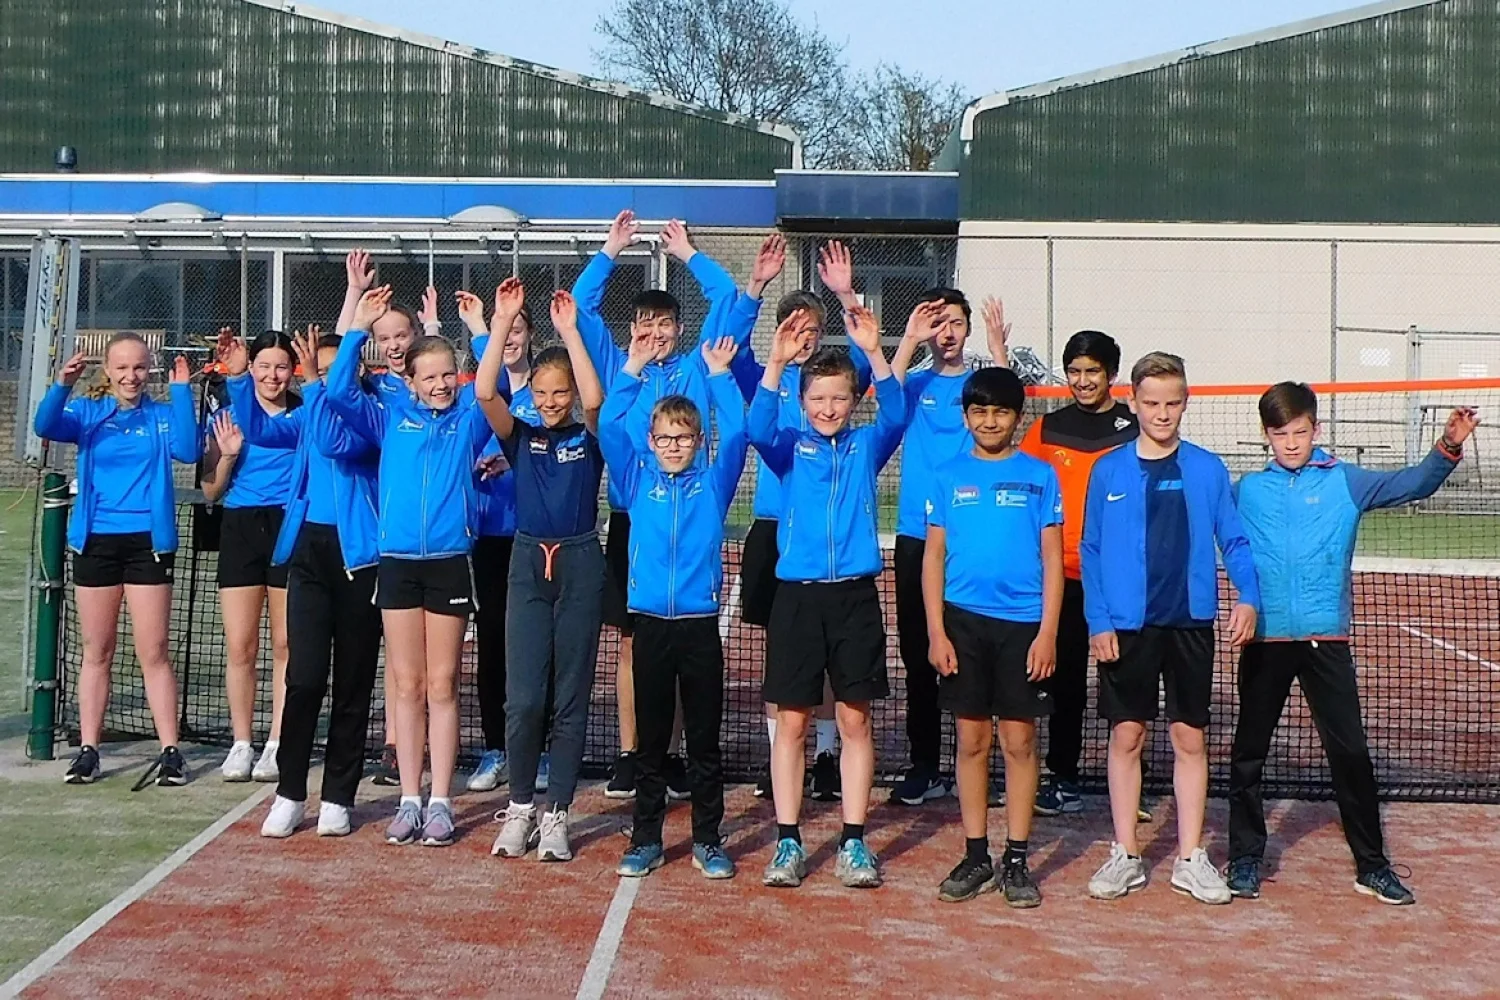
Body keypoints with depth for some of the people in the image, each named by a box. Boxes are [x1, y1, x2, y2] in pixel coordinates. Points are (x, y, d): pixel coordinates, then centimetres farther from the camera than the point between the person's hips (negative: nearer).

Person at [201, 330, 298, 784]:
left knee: (285, 644, 1)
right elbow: (211, 491, 9)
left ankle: (278, 744, 8)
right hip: (240, 530, 1)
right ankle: (241, 744, 12)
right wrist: (228, 454, -11)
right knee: (239, 645, 1)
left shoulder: (304, 414, 7)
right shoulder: (228, 415, 8)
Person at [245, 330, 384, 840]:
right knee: (304, 676, -3)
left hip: (356, 554, -4)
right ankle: (290, 793, 6)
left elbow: (336, 442, -20)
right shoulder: (309, 413, 13)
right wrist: (239, 378, -1)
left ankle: (338, 797, 13)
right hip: (309, 549, 4)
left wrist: (314, 385, -23)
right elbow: (260, 430, 8)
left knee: (352, 681, 5)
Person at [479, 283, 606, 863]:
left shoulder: (587, 437, 4)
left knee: (571, 698, 3)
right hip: (529, 562, 1)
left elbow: (594, 398, -18)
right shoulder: (520, 437, 7)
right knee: (523, 698, -5)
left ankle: (557, 815, 12)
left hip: (580, 564, -1)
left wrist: (569, 331, -19)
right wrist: (503, 323, -16)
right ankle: (520, 808, 13)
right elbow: (484, 393, -10)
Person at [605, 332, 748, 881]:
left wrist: (720, 375, -8)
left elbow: (737, 433, -5)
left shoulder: (714, 483, 6)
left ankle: (708, 841, 15)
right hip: (650, 623, 1)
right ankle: (646, 840, 16)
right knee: (651, 738, 8)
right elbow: (609, 428, -2)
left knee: (705, 739, 6)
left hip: (700, 624, -1)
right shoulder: (638, 480, 7)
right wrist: (632, 370, -8)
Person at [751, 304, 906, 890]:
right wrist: (776, 362, -28)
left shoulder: (866, 447, 8)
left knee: (854, 720, 4)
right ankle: (788, 843, 10)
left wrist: (874, 352, -24)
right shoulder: (789, 448, 5)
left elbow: (895, 415, -11)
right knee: (791, 722, 3)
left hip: (855, 596, 1)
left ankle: (854, 843, 11)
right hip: (797, 595, 0)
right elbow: (758, 428, -15)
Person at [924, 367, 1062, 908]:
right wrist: (936, 632, -2)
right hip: (963, 620, 1)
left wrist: (1047, 633, -5)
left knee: (1019, 743, 3)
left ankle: (1016, 860, 12)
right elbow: (933, 556, 6)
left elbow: (1052, 559, 3)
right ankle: (975, 857, 15)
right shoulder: (948, 476, 7)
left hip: (1023, 624, -1)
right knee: (971, 741, 5)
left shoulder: (1040, 476, 4)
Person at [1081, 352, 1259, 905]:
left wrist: (1248, 596, -11)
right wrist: (1097, 621, -5)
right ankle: (1125, 856, 16)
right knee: (1126, 737, 5)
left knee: (1190, 739, 6)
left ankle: (1191, 858, 16)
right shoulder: (1107, 471, 1)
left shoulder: (1208, 470, 3)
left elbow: (1234, 540, 5)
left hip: (1190, 622, 1)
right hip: (1126, 626, 0)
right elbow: (1090, 551, 3)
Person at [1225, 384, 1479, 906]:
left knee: (1351, 753, 2)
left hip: (1327, 639, -1)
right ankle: (1246, 858, 20)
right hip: (1265, 639, 1)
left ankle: (1371, 865, 13)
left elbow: (1412, 484, -7)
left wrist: (1447, 449, -22)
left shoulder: (1345, 482, 2)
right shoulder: (1248, 490, 7)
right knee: (1248, 753, 8)